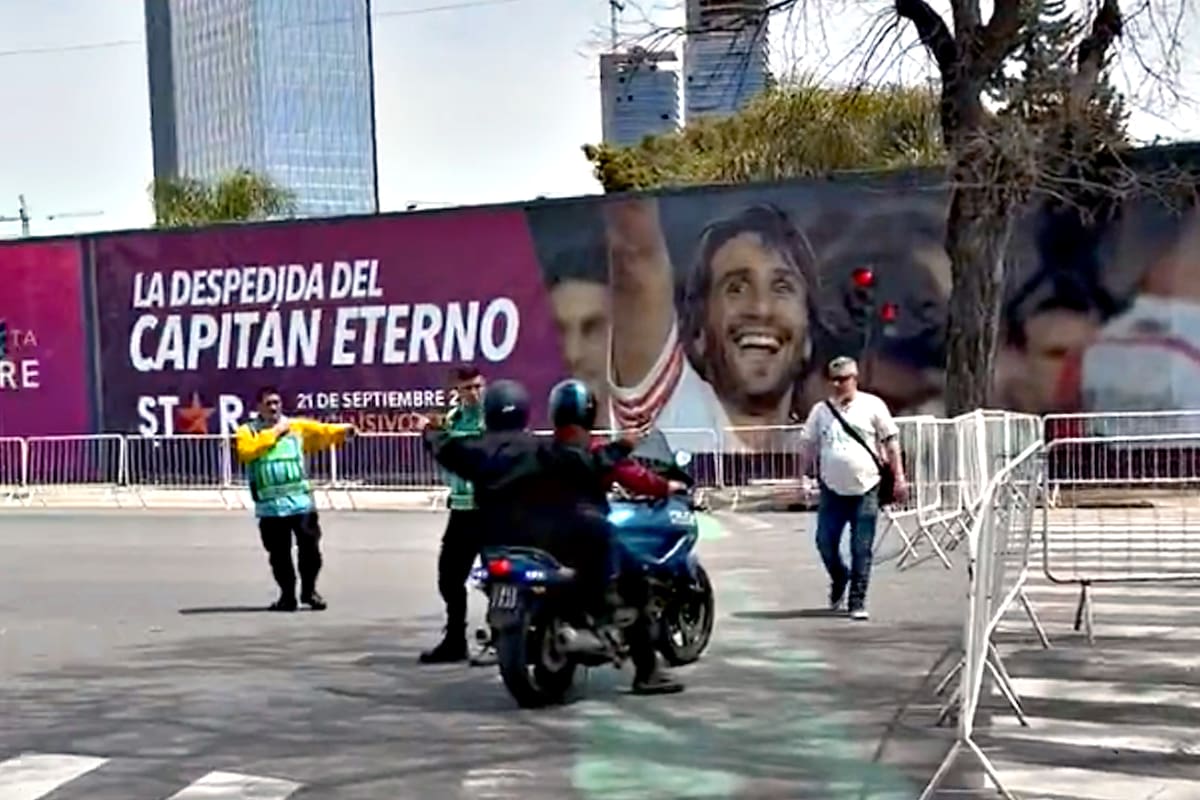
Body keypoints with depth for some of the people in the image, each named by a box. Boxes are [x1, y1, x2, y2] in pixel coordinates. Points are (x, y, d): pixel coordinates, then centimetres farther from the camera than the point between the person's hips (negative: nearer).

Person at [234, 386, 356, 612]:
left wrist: (343, 430, -12)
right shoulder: (247, 431, 4)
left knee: (310, 547, 1)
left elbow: (322, 431, 3)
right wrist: (273, 433, -10)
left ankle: (309, 590, 20)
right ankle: (287, 595, 19)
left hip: (301, 501, 1)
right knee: (279, 553, 5)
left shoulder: (297, 426, 10)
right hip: (270, 506, -1)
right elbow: (246, 451, -14)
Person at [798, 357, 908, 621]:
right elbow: (808, 447, 11)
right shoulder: (821, 410, 7)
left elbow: (891, 441, 1)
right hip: (832, 490, 2)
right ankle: (839, 579, 32)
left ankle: (857, 602, 10)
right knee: (825, 543, 2)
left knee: (862, 551, 0)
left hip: (865, 490, -2)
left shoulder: (872, 406, 0)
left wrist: (899, 478, -3)